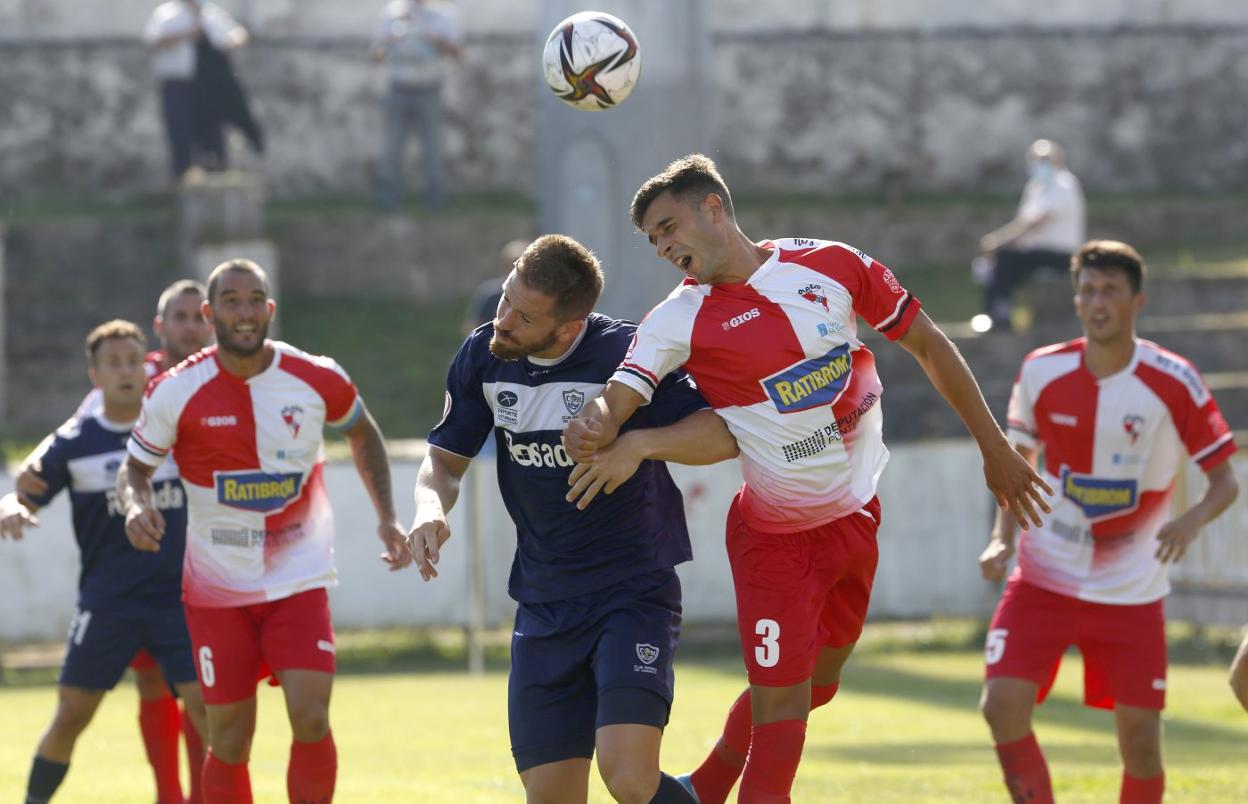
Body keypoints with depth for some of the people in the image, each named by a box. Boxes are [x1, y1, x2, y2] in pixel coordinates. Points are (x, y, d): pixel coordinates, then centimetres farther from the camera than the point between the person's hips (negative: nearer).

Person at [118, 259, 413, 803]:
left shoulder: (317, 380, -6)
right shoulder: (177, 392, -9)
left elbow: (362, 432, 16)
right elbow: (135, 467, 4)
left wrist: (386, 516, 7)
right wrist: (137, 504, -19)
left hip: (299, 580, 0)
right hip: (217, 589, 0)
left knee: (311, 720, -14)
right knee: (228, 742, 0)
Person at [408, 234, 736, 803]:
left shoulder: (625, 354, -16)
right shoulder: (483, 358, 0)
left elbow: (725, 434, -14)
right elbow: (446, 457, 12)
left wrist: (641, 443, -30)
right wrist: (430, 507, -10)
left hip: (634, 593, -5)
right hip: (544, 603, 5)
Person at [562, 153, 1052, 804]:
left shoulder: (830, 265, -5)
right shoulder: (681, 320, -12)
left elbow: (926, 344, 5)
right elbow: (615, 402, -24)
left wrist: (994, 448, 8)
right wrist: (591, 429, -49)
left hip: (856, 516, 4)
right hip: (775, 538, -4)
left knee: (814, 686, 14)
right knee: (780, 706, -11)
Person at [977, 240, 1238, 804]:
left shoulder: (1174, 383, -10)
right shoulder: (1042, 372, -3)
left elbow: (1225, 481, -6)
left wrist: (1193, 520, -28)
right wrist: (1002, 536, -4)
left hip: (1131, 589, -1)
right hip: (1045, 579, 1)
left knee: (1141, 745, -4)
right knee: (1002, 706, -17)